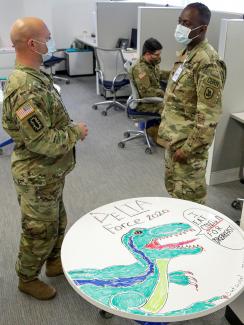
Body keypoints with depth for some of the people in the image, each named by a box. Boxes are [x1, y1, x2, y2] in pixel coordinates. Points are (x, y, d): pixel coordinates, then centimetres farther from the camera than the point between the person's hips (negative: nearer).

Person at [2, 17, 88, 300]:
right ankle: (27, 279, 34)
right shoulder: (25, 90, -29)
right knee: (39, 231, 10)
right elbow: (41, 141, -29)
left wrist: (71, 128, 4)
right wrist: (75, 132, -16)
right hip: (37, 177, -9)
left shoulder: (34, 77, 5)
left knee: (57, 222, 25)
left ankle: (54, 262, 48)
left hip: (50, 173, 9)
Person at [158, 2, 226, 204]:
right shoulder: (186, 53, 9)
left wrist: (188, 149, -22)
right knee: (173, 186, 23)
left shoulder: (207, 62, -22)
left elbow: (208, 115, -24)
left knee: (189, 197, 4)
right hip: (174, 137, 10)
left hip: (188, 141, -10)